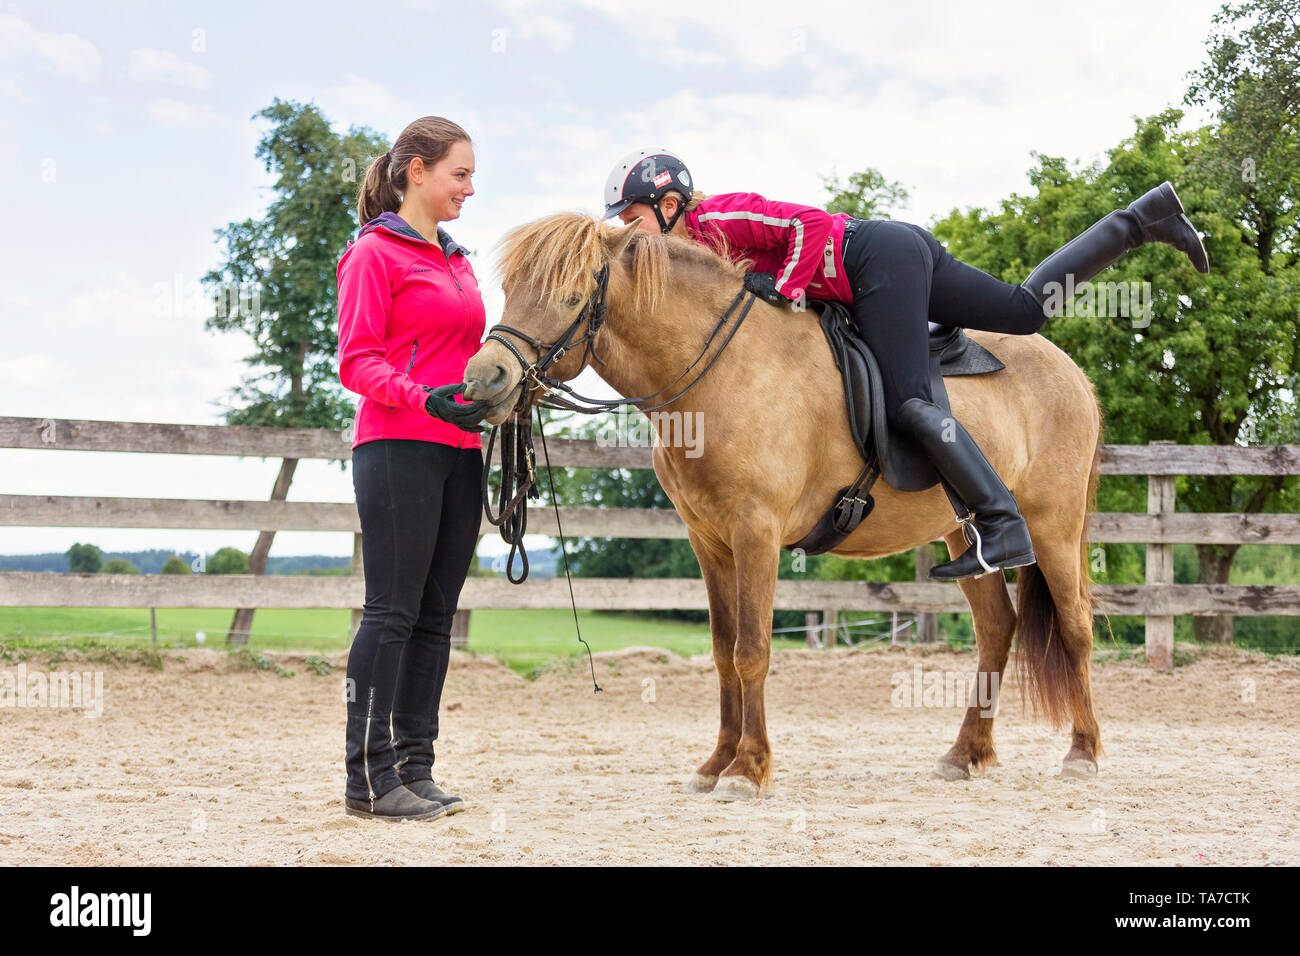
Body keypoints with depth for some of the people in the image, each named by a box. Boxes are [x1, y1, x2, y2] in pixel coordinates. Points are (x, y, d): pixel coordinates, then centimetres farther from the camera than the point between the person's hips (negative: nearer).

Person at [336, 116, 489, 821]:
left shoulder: (456, 262, 21)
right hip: (397, 448, -8)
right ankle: (367, 776, -6)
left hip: (458, 454, 8)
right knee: (392, 611, -9)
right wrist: (424, 398, -25)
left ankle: (414, 767, 11)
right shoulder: (374, 254, -3)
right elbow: (356, 362, -11)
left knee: (436, 616, 7)